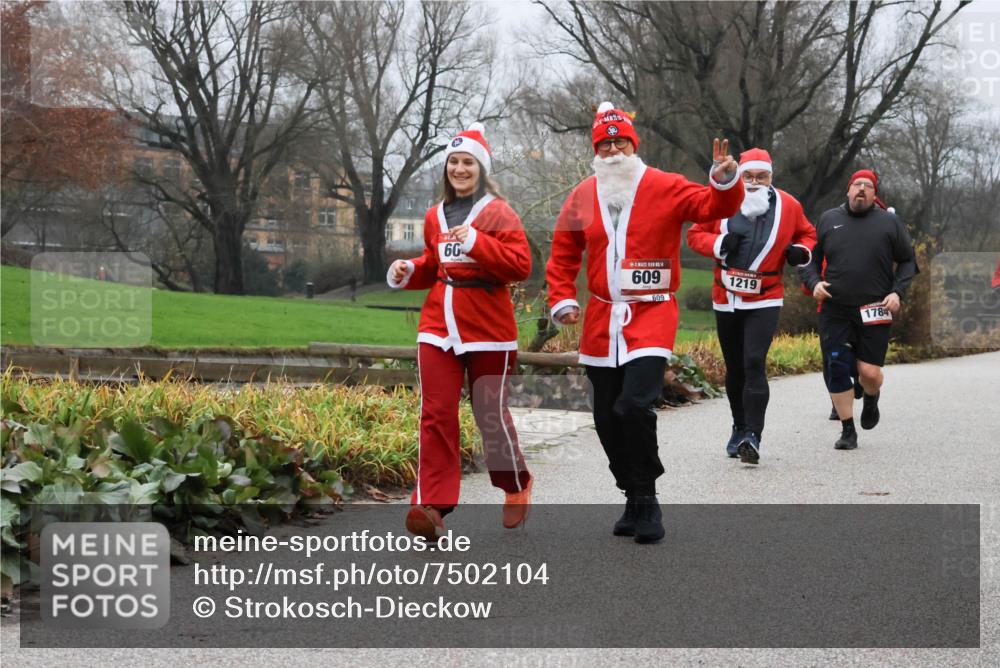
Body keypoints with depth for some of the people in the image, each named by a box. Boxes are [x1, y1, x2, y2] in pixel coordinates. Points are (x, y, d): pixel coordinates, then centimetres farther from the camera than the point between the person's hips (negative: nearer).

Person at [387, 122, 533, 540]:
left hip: (487, 330, -4)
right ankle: (432, 506, -7)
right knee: (436, 414, -5)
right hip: (438, 327, 5)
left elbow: (521, 265, -14)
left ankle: (516, 486, 31)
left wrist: (476, 242, -22)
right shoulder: (435, 216, 14)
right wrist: (408, 272, 6)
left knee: (491, 414, 5)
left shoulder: (498, 213, -4)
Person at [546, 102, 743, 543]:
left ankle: (646, 499, -3)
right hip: (601, 320, 5)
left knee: (635, 406, -21)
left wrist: (725, 181, -29)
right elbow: (563, 253, 14)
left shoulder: (665, 188, -2)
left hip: (651, 315, -4)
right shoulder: (582, 197, 8)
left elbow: (714, 207, -9)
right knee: (607, 418, 9)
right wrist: (562, 299, 2)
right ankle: (634, 500, 27)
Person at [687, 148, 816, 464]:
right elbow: (695, 234, 5)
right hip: (726, 299, 2)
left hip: (765, 299, -2)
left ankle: (753, 435, -19)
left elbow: (807, 234, 17)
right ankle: (740, 428, 31)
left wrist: (801, 251, -6)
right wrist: (719, 244, -14)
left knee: (754, 362, -18)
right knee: (734, 368, 13)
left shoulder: (788, 206, 0)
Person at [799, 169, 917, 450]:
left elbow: (908, 261, 10)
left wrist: (898, 292, -4)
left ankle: (871, 398, 31)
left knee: (870, 371, -7)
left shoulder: (889, 222, 4)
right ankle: (848, 432, 10)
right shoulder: (828, 220, 9)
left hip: (875, 311, -2)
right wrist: (814, 282, -3)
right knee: (836, 371, -4)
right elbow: (809, 257, 16)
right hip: (835, 311, 2)